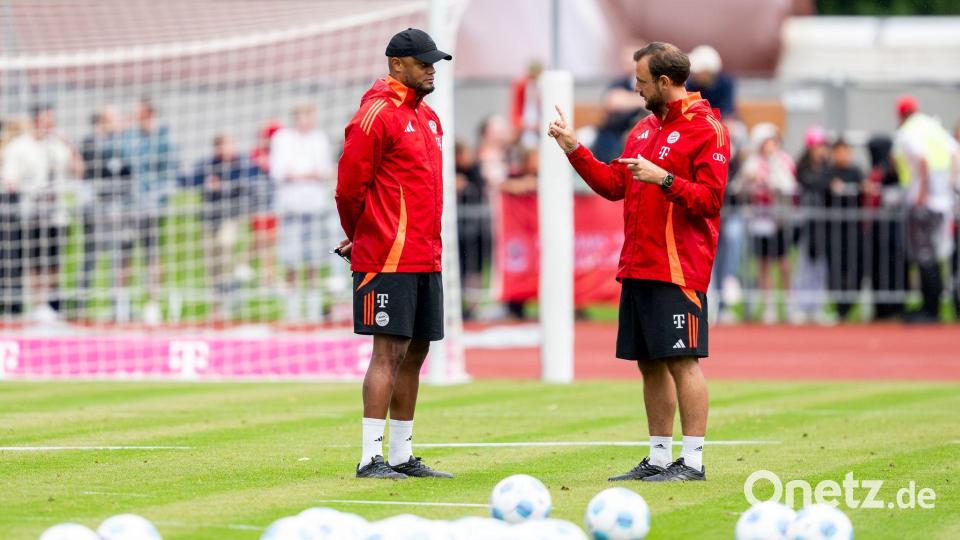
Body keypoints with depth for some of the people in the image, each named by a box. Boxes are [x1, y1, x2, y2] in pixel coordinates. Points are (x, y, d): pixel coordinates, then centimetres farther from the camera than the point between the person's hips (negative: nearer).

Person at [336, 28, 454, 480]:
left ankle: (402, 456, 16)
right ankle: (371, 458, -8)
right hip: (389, 258, -8)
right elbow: (350, 185, -11)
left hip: (426, 257, 8)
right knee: (390, 351, -10)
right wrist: (361, 238, 3)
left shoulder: (428, 117, 18)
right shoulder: (377, 114, -10)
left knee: (414, 353, 10)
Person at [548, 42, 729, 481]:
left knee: (682, 361, -8)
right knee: (649, 364, 10)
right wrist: (574, 149, 16)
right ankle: (659, 457, 16)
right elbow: (613, 184, 20)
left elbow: (709, 199, -13)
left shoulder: (706, 129, -7)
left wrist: (664, 179, -22)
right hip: (637, 269, 8)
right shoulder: (644, 129, 19)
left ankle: (693, 460, -6)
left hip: (678, 271, -8)